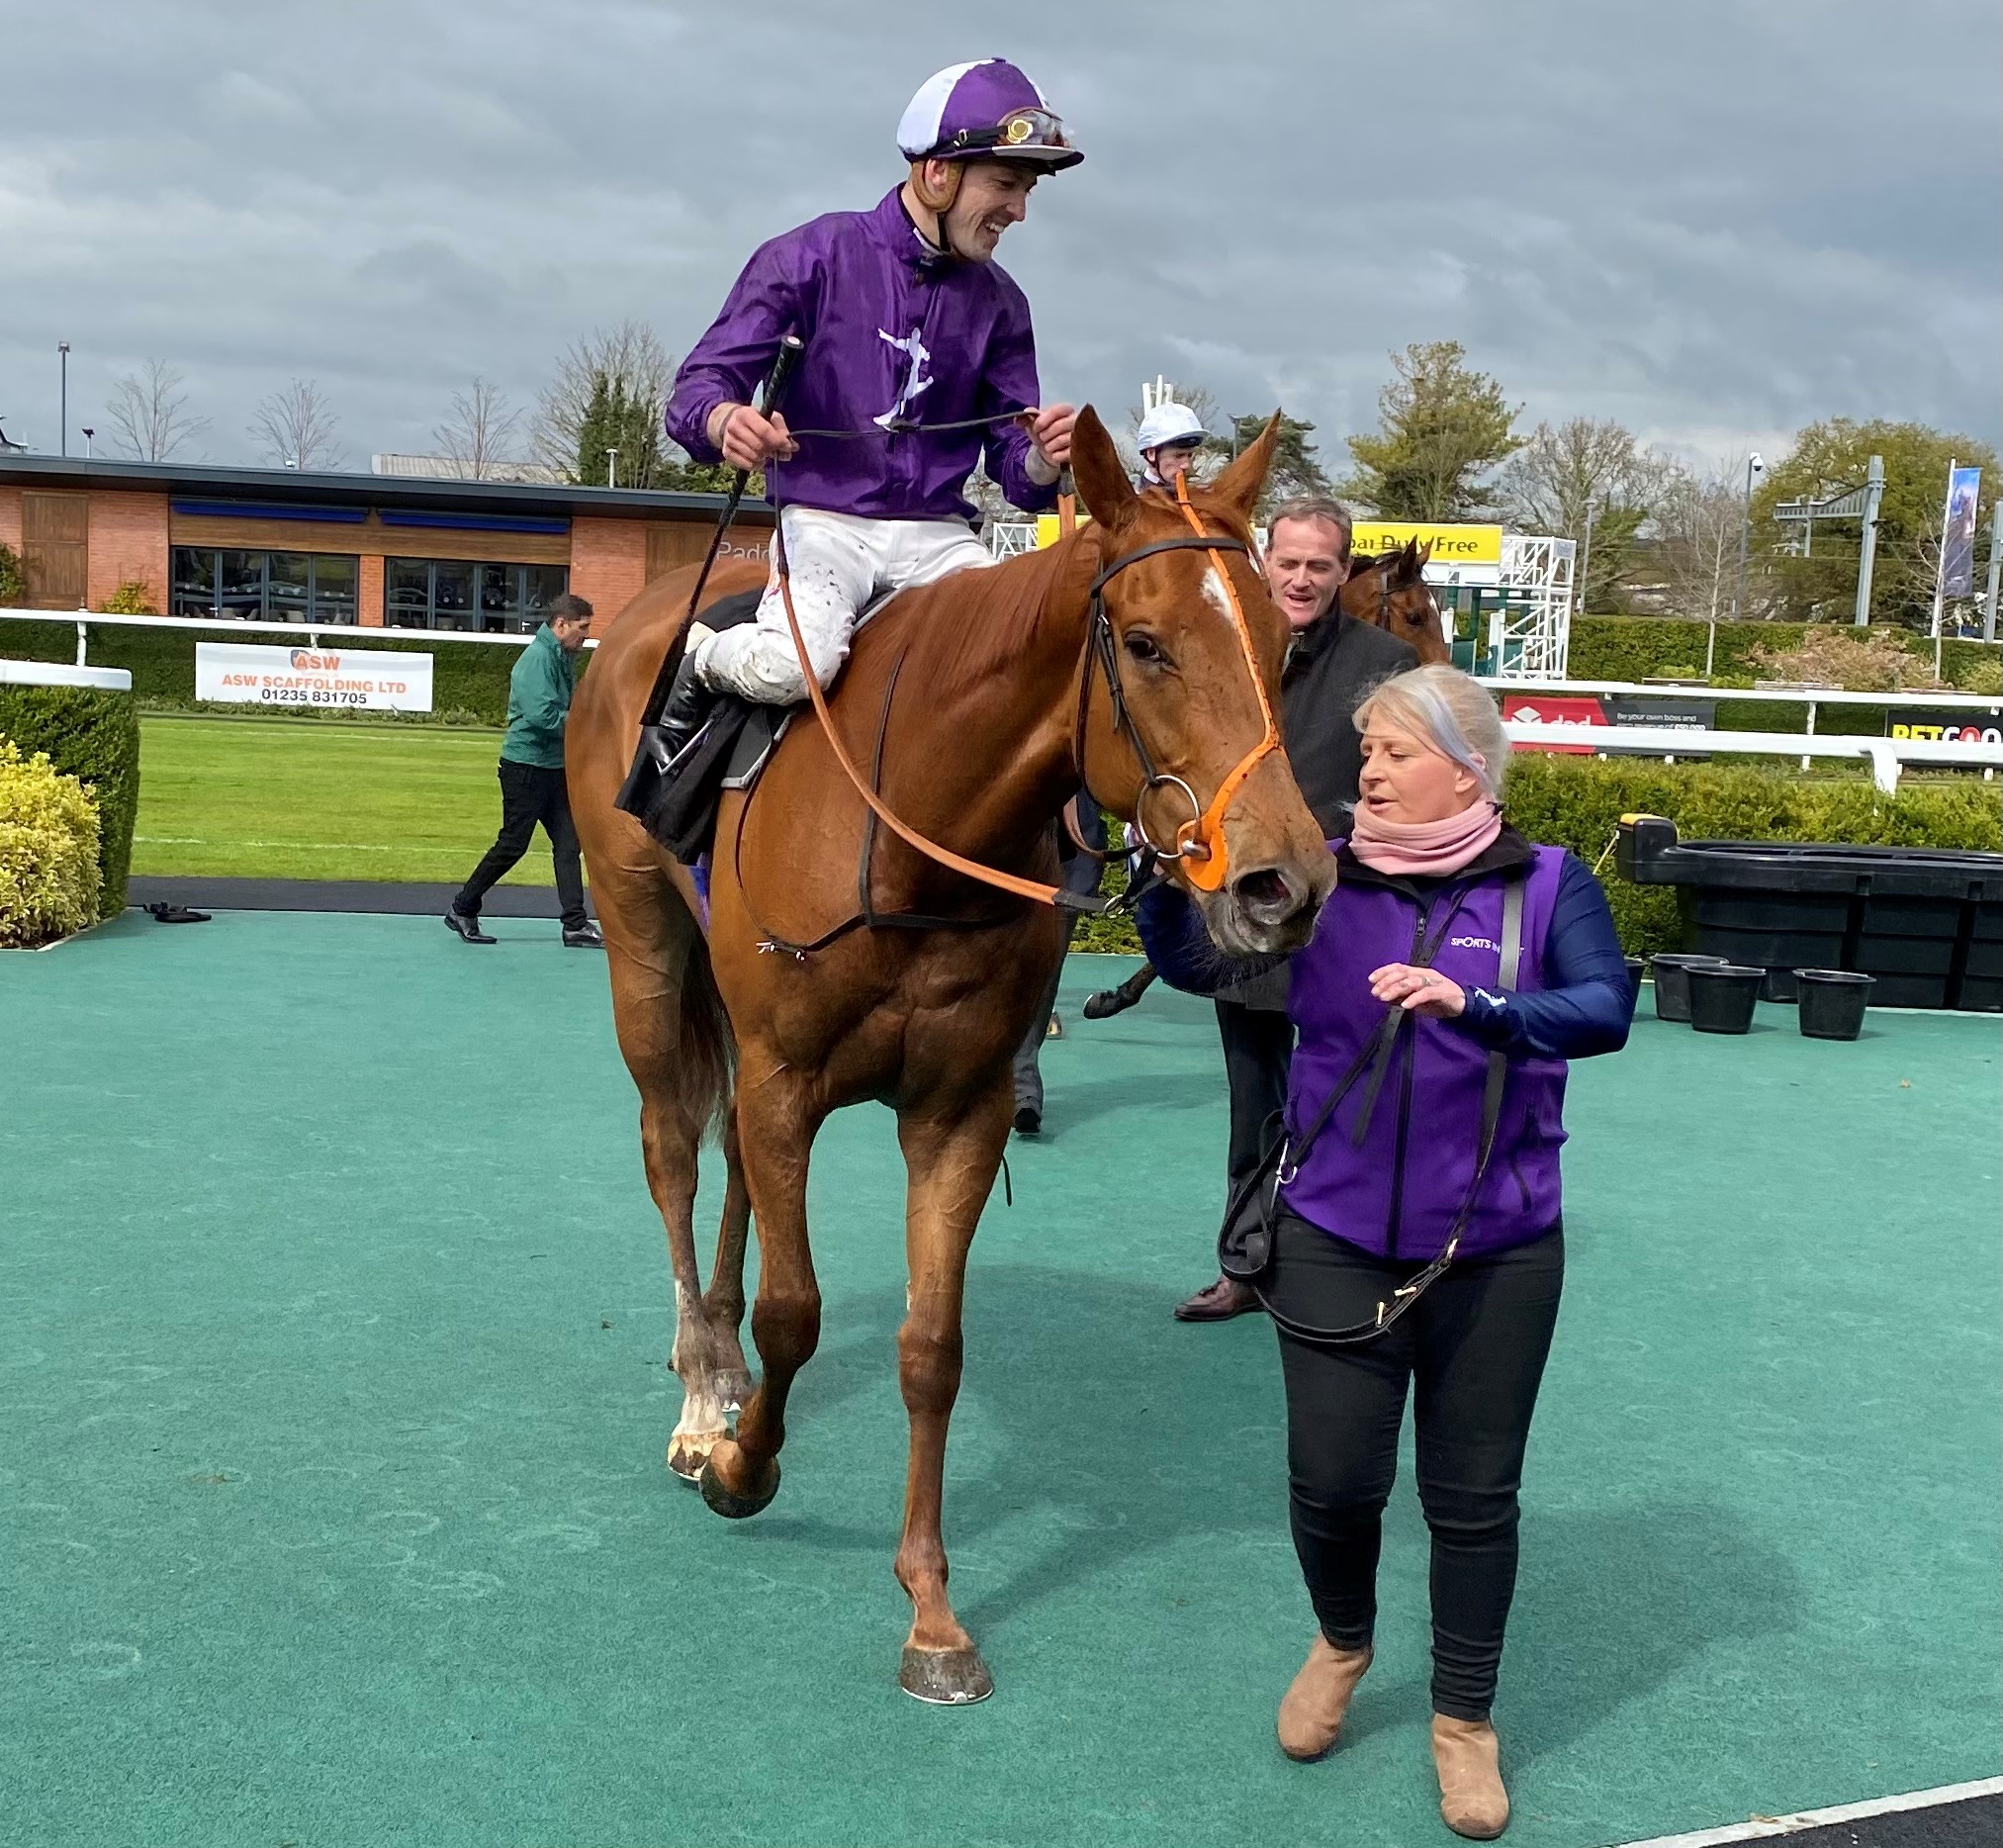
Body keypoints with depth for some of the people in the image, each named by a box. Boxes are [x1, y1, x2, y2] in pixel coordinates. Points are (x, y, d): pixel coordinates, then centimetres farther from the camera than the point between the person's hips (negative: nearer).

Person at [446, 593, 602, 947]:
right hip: (526, 764, -9)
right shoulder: (538, 657, -17)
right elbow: (542, 715, -26)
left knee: (568, 843, 4)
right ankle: (462, 909, 14)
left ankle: (576, 925, 5)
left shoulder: (565, 659, 12)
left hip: (555, 766, 9)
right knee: (512, 845, -1)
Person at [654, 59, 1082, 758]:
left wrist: (1042, 462, -15)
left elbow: (1013, 468, 11)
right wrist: (726, 422, -30)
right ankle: (700, 663, 3)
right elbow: (695, 390, -5)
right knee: (794, 664, -33)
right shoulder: (811, 257, -2)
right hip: (824, 521, -3)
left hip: (940, 535, 3)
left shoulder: (998, 303, 11)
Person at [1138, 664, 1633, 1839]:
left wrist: (1471, 1005, -36)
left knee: (1473, 1496, 11)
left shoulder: (1547, 887, -6)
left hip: (1496, 1253, -1)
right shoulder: (1321, 882, -1)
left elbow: (1606, 1012, -21)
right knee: (1333, 1481, 6)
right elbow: (1194, 962, -8)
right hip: (1337, 1244, 1)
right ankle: (1342, 1645, 39)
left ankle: (1466, 1720, 33)